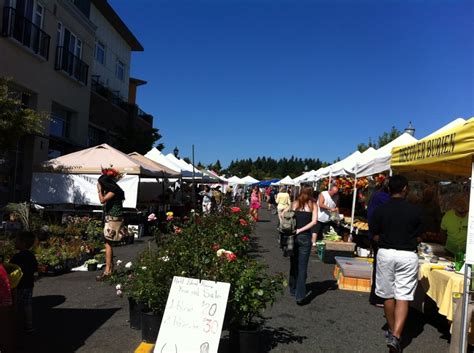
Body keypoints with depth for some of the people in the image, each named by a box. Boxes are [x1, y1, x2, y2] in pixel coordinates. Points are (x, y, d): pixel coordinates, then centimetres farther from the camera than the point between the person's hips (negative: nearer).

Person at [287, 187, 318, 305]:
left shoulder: (295, 203, 8)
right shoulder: (313, 204, 1)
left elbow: (282, 214, 4)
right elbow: (314, 221, -10)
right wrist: (300, 230, -9)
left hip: (292, 235, 3)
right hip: (305, 237, -3)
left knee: (293, 264, 17)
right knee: (302, 266, 0)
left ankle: (293, 290, 30)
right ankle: (300, 295, -2)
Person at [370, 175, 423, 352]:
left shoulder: (380, 210, -5)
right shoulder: (415, 210, -6)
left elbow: (375, 236, -2)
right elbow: (418, 238, 1)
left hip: (385, 253, 1)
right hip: (407, 255, -1)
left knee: (388, 295, 15)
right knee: (403, 297, 2)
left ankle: (392, 330, 31)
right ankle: (395, 336, -9)